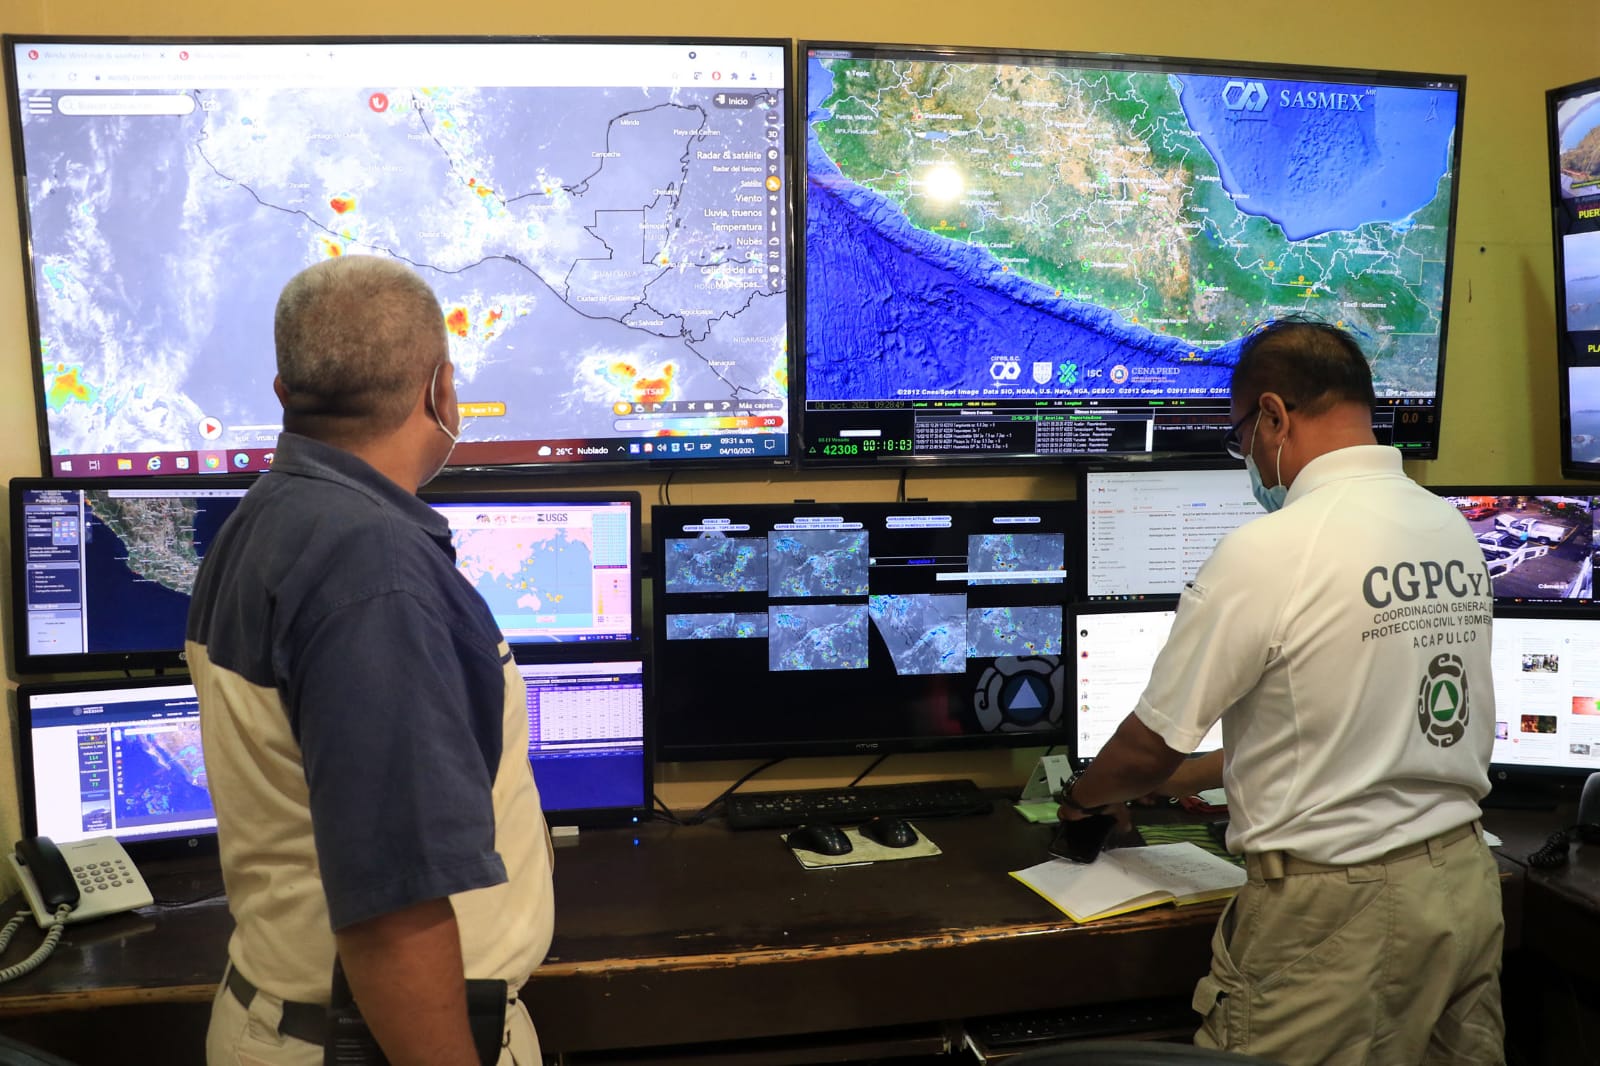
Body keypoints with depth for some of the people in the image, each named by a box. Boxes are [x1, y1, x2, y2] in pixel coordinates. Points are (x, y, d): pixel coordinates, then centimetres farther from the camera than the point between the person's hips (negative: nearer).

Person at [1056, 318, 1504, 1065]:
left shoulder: (1268, 552, -19)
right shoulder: (1456, 532, 4)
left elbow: (1150, 749, -10)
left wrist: (1079, 797, 11)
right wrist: (1201, 775, 23)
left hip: (1342, 907, -7)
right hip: (1466, 876, 8)